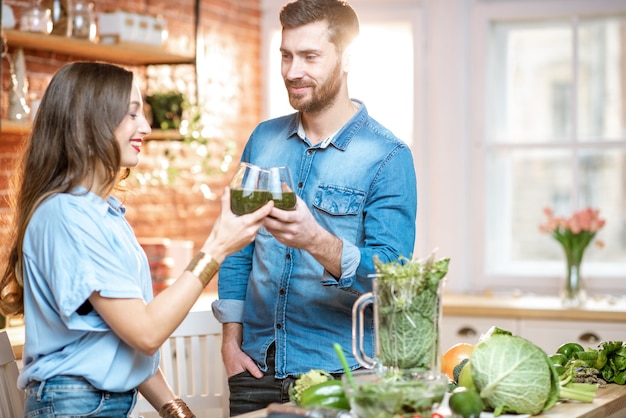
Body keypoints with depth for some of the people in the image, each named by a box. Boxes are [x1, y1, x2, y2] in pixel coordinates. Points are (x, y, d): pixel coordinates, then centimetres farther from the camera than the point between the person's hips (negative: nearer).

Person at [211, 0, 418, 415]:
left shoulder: (389, 158, -9)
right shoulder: (264, 139, 6)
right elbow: (239, 248, 11)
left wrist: (317, 241, -32)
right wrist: (231, 339, 3)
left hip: (338, 375, -4)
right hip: (256, 366, 4)